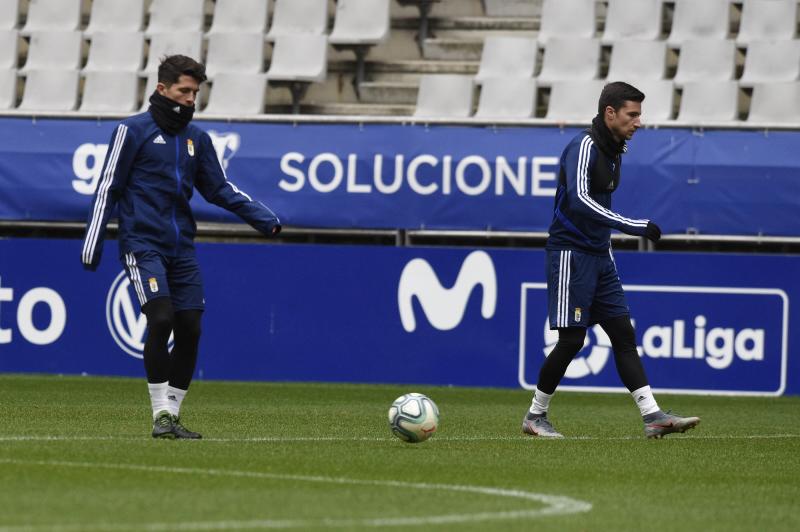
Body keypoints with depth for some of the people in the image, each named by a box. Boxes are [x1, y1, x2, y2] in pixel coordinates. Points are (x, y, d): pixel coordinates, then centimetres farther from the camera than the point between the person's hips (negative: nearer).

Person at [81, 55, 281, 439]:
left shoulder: (196, 138, 14)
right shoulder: (133, 131, -2)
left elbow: (219, 189, 18)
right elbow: (107, 188, -2)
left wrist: (262, 217, 5)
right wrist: (93, 244, -6)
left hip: (181, 248, 6)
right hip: (142, 245, -6)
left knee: (189, 329, 0)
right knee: (161, 319, -19)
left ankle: (173, 415, 10)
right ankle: (160, 415, -12)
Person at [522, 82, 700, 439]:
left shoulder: (613, 151, 12)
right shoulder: (583, 147, -17)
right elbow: (579, 200, -31)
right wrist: (633, 226, -35)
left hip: (599, 257, 9)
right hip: (570, 254, -9)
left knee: (623, 334, 2)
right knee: (571, 339, -7)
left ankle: (652, 416, -3)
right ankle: (535, 417, 7)